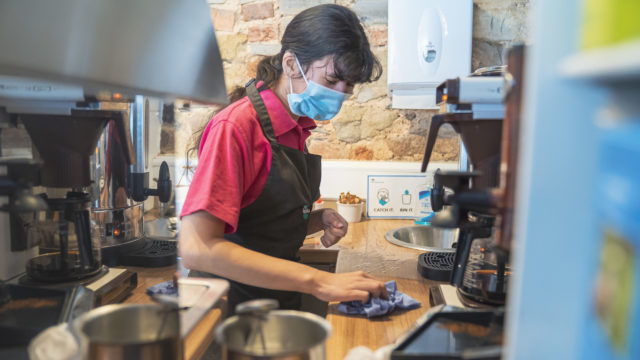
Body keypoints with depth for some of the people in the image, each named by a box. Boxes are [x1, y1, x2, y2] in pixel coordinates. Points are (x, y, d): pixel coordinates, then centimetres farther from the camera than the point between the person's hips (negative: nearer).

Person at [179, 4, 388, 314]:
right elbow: (196, 248, -27)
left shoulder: (296, 129, 6)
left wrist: (319, 220, -3)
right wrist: (317, 281, -30)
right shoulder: (236, 126, -17)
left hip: (280, 300, 7)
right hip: (232, 304, -7)